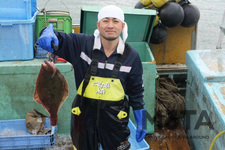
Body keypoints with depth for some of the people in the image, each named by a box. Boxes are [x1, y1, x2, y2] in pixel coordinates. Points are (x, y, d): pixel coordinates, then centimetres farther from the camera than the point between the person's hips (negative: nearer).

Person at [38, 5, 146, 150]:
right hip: (84, 115, 0)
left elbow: (136, 91, 3)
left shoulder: (131, 55, -5)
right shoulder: (82, 43, -9)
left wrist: (141, 121, 6)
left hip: (115, 117, 0)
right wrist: (49, 33, -39)